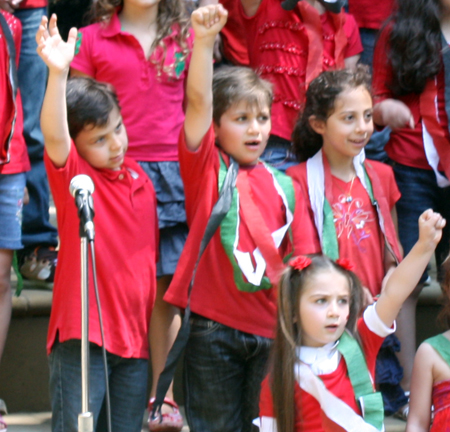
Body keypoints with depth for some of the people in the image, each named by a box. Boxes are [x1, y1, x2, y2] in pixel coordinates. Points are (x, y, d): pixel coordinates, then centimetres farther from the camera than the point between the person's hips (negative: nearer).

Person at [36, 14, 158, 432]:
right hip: (83, 335, -6)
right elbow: (54, 136, -28)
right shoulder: (71, 174, -7)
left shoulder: (139, 179, 10)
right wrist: (58, 73, -43)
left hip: (136, 335, 6)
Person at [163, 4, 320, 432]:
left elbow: (302, 261, 9)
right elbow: (198, 102, -14)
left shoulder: (284, 187, 9)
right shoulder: (205, 167, 1)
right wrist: (204, 41, -28)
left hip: (271, 328, 3)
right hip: (213, 327, -3)